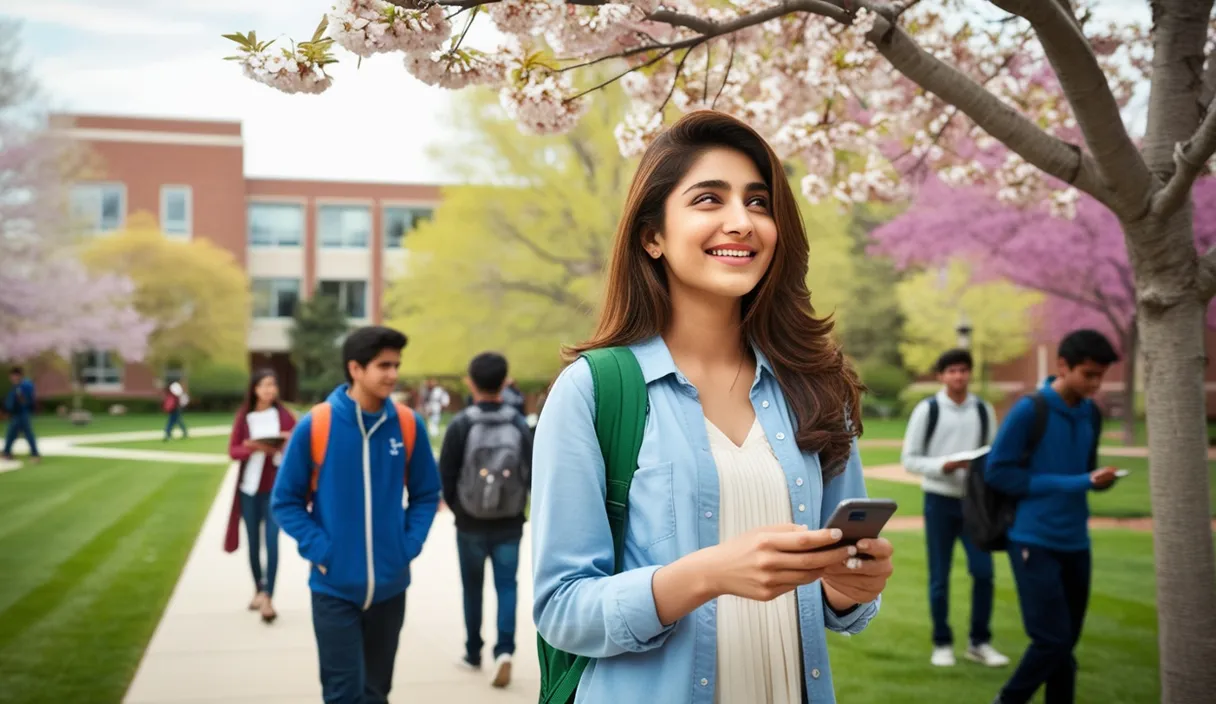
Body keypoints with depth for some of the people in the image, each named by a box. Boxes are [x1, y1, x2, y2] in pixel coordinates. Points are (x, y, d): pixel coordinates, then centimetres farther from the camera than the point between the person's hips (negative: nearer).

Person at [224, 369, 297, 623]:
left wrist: (290, 442, -18)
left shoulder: (284, 415, -1)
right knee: (254, 543, 11)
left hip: (275, 487, -2)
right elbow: (233, 450, -1)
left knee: (272, 541, -12)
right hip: (249, 487, 2)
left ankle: (268, 597, -14)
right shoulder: (243, 417, 2)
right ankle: (258, 590, 28)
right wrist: (254, 448, -19)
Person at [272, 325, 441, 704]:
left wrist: (410, 545, -5)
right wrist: (318, 550, -12)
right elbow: (285, 500, -3)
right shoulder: (315, 425, -12)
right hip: (334, 586, -3)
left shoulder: (409, 425, -4)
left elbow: (427, 494, 8)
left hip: (389, 585, 3)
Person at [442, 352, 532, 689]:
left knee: (473, 588, 15)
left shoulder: (461, 424, -10)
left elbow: (445, 475, -8)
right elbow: (533, 473, -3)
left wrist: (456, 508, 9)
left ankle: (473, 653, 26)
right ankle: (504, 649, -9)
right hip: (510, 524, 1)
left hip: (470, 524, -1)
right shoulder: (520, 424, -5)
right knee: (506, 586, 8)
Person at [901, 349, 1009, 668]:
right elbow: (910, 459, -5)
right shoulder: (927, 410, -6)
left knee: (983, 572, -3)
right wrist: (944, 465, -20)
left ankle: (979, 642, 12)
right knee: (940, 578, 4)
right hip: (939, 501, -2)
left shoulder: (984, 410, 4)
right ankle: (942, 643, 18)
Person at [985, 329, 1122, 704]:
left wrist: (1097, 478, -6)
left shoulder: (1090, 412, 9)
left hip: (1075, 543, 7)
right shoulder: (1029, 410, -12)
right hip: (1035, 542, -7)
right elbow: (997, 471, -13)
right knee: (1052, 640, -9)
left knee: (1066, 643, 11)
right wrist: (1070, 484, -16)